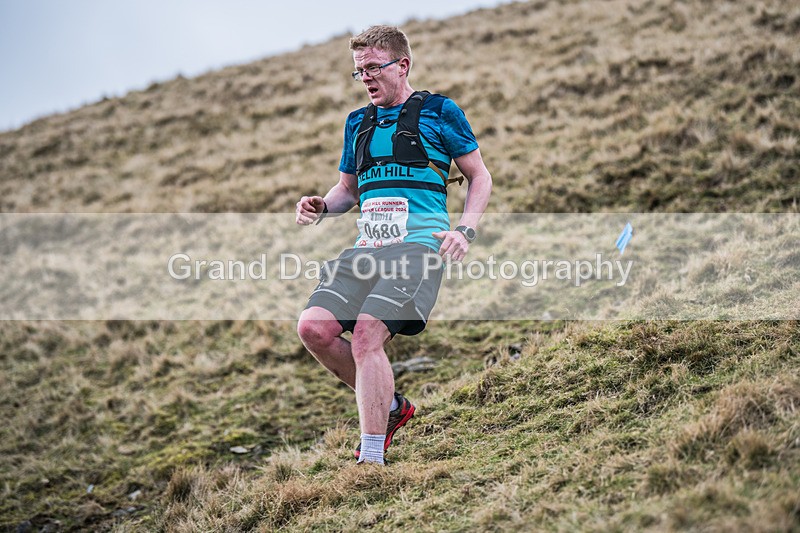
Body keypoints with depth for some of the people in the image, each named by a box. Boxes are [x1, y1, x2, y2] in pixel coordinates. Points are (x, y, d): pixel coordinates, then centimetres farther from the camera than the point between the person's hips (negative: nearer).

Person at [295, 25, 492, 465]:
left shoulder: (438, 111, 7)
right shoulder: (358, 123, 22)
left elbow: (479, 177, 10)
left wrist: (465, 230, -6)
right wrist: (321, 207, 9)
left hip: (417, 246, -6)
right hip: (366, 248, 6)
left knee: (367, 334, -25)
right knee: (313, 327, -13)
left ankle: (371, 458, -19)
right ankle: (389, 407, 9)